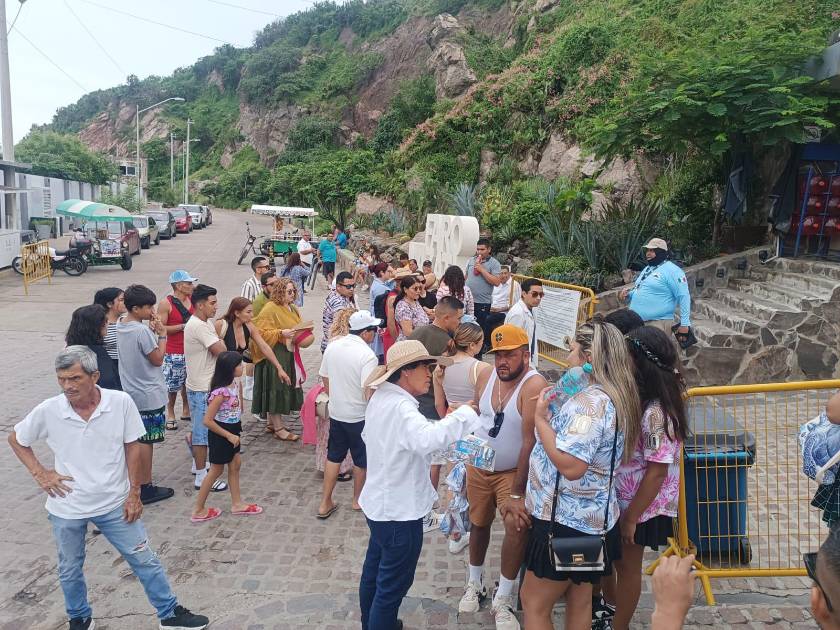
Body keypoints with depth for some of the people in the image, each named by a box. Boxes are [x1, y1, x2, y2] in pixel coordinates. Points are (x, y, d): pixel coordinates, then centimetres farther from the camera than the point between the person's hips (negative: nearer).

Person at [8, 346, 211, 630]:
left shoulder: (121, 402, -18)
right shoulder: (47, 411, -16)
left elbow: (132, 447, -6)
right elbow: (15, 439, 4)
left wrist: (134, 493, -5)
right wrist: (39, 473, -6)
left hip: (115, 503, -1)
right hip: (66, 509, 1)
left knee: (145, 560, 8)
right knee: (69, 570, 21)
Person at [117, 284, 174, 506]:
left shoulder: (121, 327, 5)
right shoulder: (142, 331, -23)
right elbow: (157, 359, -17)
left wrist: (152, 332, 2)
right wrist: (162, 334, -11)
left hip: (131, 392, 9)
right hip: (149, 395, -9)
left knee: (135, 438, 18)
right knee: (146, 441, 0)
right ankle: (146, 488, 9)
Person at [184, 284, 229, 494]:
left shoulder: (205, 323, 10)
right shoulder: (198, 326, -22)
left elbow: (219, 349, 11)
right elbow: (221, 350, -24)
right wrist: (219, 340, -5)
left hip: (203, 385, 10)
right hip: (201, 389, -10)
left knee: (199, 429, 23)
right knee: (202, 431, -2)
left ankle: (198, 463, 39)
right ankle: (202, 477, 6)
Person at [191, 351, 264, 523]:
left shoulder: (234, 384, -4)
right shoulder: (221, 393, -29)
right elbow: (207, 421, -27)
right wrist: (229, 436, -22)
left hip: (232, 432, 8)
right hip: (220, 435, -8)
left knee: (235, 464, 16)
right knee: (217, 470, 6)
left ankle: (237, 504, 31)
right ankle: (198, 511, 21)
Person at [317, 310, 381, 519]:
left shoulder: (332, 347, -2)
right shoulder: (367, 355, -22)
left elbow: (325, 379, 7)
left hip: (336, 413, 6)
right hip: (359, 416, -5)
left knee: (334, 457, 18)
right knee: (361, 460, 15)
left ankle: (325, 503, 22)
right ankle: (358, 500, 32)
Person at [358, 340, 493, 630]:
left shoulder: (381, 398, 2)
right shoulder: (401, 407, -29)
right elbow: (427, 439, -48)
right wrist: (463, 414, -37)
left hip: (380, 503, 10)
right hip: (399, 511, -10)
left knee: (374, 571, 27)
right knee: (393, 585, 7)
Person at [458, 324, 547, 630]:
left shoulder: (534, 386, -25)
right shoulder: (485, 378, -6)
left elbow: (530, 442, -25)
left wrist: (517, 493, -24)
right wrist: (467, 460, 8)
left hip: (513, 471, -5)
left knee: (517, 526, -18)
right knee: (478, 524, 16)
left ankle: (503, 600, 3)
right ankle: (475, 583, 39)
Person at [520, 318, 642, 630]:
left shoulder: (590, 401, -25)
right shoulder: (610, 396, 7)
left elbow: (571, 466, -32)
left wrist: (541, 418, -22)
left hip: (566, 522, -10)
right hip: (589, 518, 10)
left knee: (534, 603, 6)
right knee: (579, 601, 21)